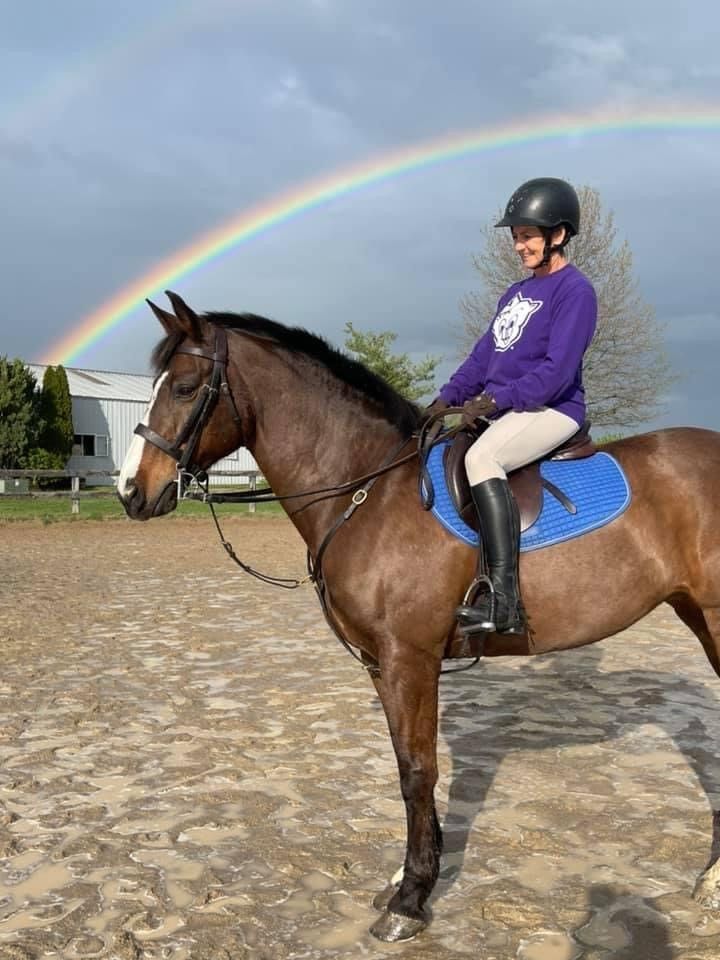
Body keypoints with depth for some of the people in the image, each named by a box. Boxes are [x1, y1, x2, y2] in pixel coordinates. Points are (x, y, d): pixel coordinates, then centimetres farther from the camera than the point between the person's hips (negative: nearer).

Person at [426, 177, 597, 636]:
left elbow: (556, 370, -17)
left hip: (552, 410, -10)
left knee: (481, 456, -35)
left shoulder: (575, 290, -7)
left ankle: (504, 598, -38)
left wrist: (495, 399, -24)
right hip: (503, 410, 10)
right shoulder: (516, 292, 20)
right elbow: (483, 355, 17)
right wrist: (447, 398, 3)